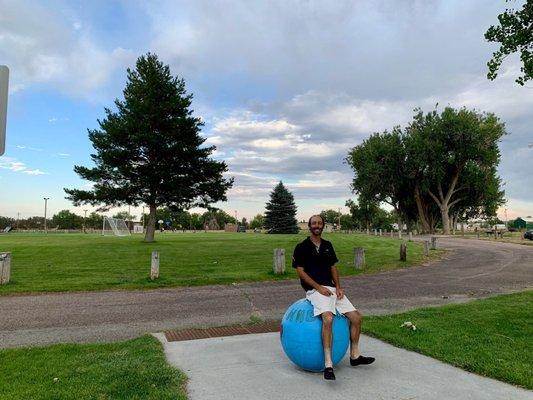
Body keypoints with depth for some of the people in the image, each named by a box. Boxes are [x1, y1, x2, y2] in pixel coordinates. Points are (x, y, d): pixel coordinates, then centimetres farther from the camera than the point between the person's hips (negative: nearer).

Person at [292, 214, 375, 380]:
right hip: (314, 290, -6)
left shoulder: (328, 245, 16)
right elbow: (300, 271, -7)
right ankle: (328, 365, -30)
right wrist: (319, 287, -15)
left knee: (356, 317, -1)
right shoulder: (302, 247, -2)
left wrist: (338, 287, 1)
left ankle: (355, 356, 17)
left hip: (331, 288, 7)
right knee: (328, 318, -32)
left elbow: (333, 268, 18)